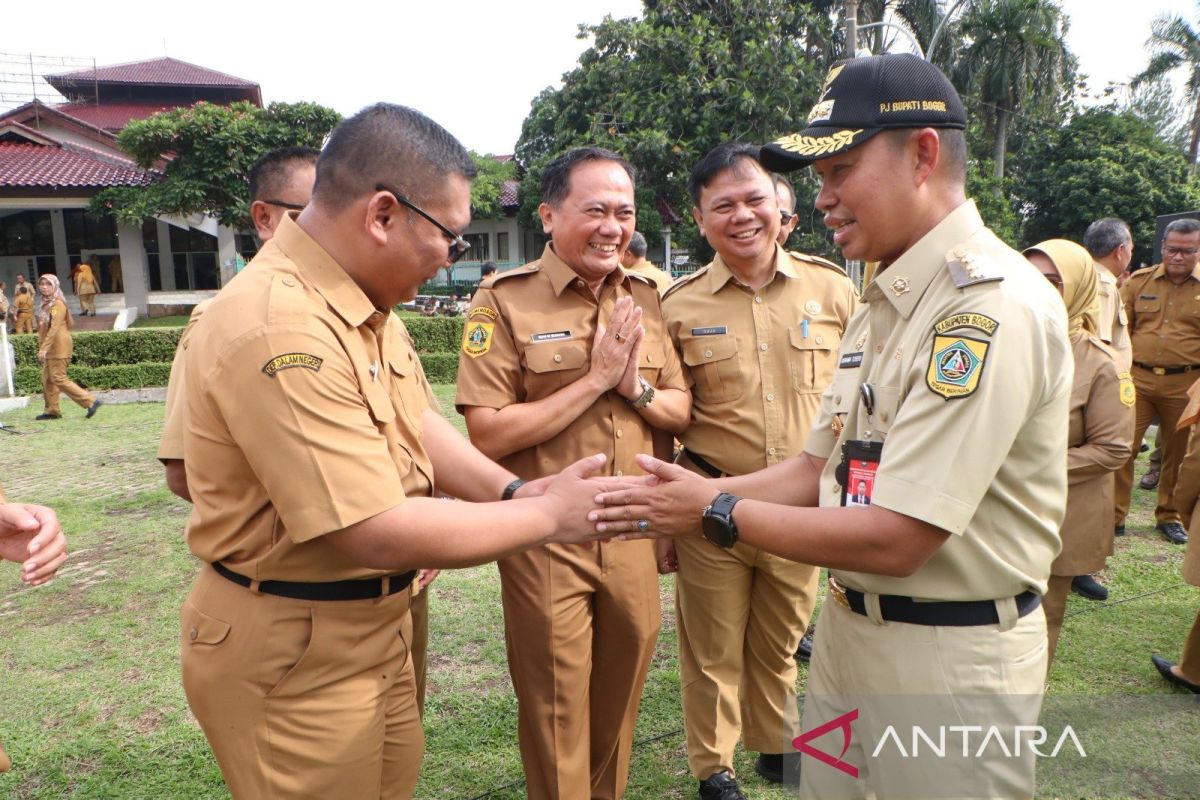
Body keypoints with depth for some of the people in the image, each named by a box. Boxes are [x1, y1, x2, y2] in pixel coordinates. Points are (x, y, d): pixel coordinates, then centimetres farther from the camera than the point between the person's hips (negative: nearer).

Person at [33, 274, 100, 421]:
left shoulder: (57, 304, -13)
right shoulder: (46, 303, 15)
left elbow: (54, 328, -22)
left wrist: (44, 348, -27)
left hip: (58, 346, -9)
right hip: (51, 347, 9)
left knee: (58, 378, -11)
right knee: (47, 379, 10)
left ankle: (91, 401, -10)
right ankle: (52, 410, 16)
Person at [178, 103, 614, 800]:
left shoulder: (364, 300, 1)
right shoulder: (280, 330, -30)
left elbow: (420, 423, 7)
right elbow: (379, 534, -30)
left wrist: (517, 491, -8)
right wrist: (548, 516, -19)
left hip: (376, 618, 9)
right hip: (293, 655, -9)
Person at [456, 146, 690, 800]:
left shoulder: (645, 297, 6)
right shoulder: (504, 300, -10)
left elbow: (681, 413, 8)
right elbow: (488, 435, -17)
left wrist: (637, 388, -13)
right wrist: (594, 379, -18)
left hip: (636, 534, 5)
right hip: (547, 541, -5)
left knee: (619, 699, 22)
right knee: (557, 711, 12)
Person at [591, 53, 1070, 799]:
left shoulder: (993, 305, -22)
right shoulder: (884, 301, 7)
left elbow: (893, 538, -25)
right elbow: (820, 468, 8)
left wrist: (716, 512, -16)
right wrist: (685, 498, -4)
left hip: (950, 659, -8)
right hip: (849, 627, 8)